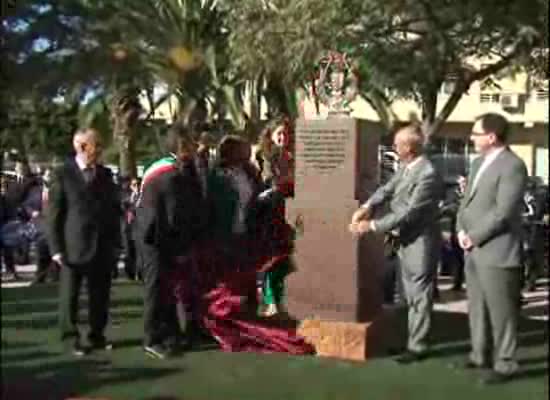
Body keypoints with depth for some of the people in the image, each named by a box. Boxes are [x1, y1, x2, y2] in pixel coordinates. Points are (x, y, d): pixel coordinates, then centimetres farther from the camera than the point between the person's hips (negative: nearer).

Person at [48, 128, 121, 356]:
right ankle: (70, 337, 15)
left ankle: (97, 335, 21)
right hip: (74, 246, -4)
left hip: (103, 246, 4)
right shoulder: (63, 175, -4)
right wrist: (56, 248, -9)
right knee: (69, 295, 4)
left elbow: (114, 209, 14)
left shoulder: (105, 174, 10)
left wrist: (115, 242, 7)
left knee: (100, 294, 9)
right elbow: (54, 214, -4)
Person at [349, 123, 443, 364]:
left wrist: (372, 225, -24)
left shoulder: (428, 174, -25)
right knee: (410, 295, 18)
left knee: (420, 296, 1)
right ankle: (412, 338, 31)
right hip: (406, 239, 9)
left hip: (421, 241, -9)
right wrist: (367, 207, -12)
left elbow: (409, 212, -26)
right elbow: (387, 190, 6)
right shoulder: (405, 167, 5)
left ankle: (418, 346, 11)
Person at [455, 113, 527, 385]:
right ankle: (480, 355, 30)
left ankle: (504, 365, 11)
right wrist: (461, 230, 2)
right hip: (474, 250, 9)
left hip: (496, 251, -9)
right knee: (477, 307, 17)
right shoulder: (479, 163, 15)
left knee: (501, 310, 0)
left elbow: (503, 212, -20)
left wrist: (474, 237, -14)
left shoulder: (512, 166, -14)